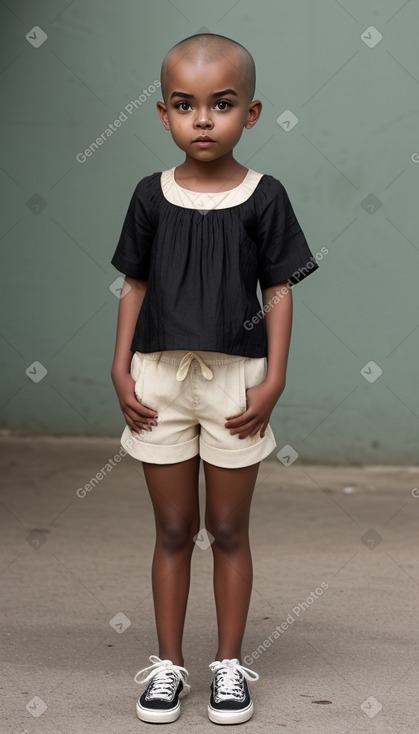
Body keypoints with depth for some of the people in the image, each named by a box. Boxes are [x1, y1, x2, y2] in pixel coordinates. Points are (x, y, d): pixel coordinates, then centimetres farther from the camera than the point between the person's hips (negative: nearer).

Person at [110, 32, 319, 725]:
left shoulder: (264, 197, -4)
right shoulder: (152, 196, 1)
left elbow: (279, 291, -2)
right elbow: (135, 284, 6)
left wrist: (273, 381, -7)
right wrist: (121, 369, 0)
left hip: (236, 380, -1)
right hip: (160, 379, 2)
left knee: (229, 531, 9)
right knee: (173, 531, 11)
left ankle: (229, 663, 22)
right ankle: (168, 663, 22)